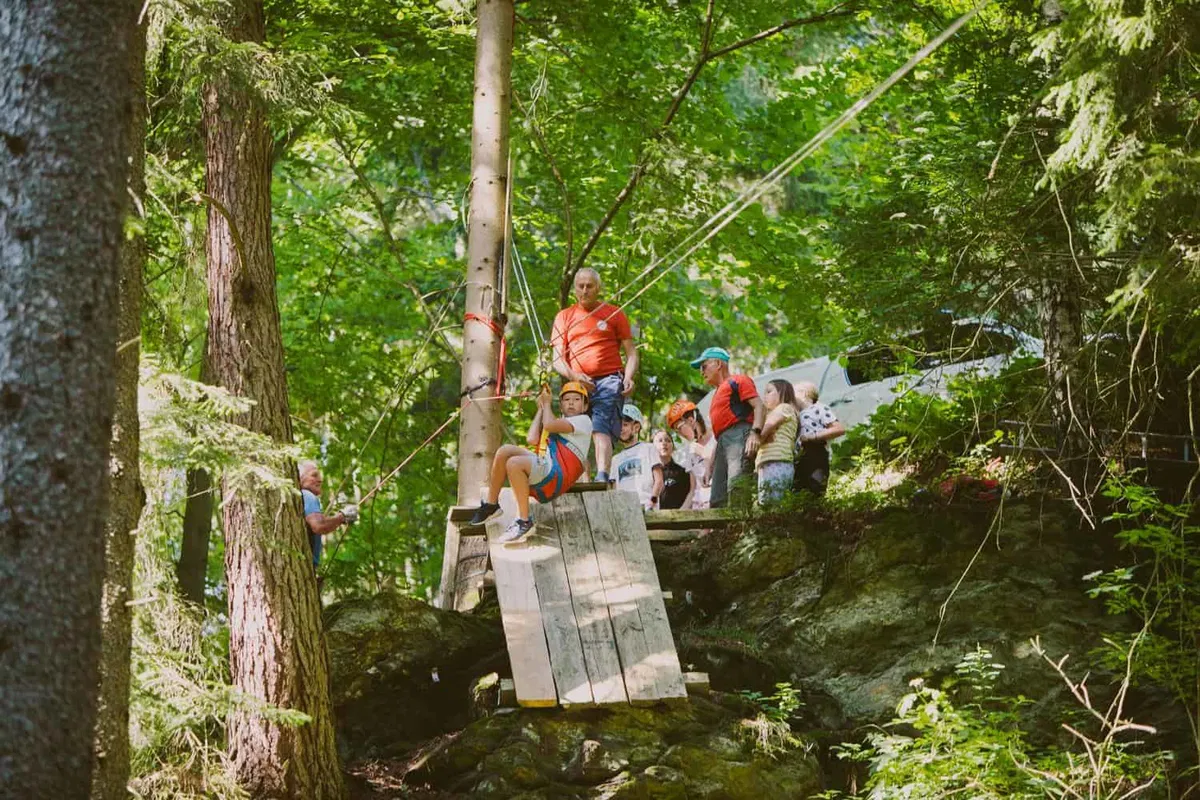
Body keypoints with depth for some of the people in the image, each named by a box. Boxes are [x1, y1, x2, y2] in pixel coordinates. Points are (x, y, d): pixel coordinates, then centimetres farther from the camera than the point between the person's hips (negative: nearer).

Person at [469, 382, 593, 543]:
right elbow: (532, 440, 15)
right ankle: (491, 505, -4)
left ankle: (524, 522, -27)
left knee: (514, 463, -29)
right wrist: (541, 409, 21)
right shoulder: (559, 424, 32)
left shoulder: (584, 420, 6)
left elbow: (549, 425, -10)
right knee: (505, 451, -9)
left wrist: (547, 403, 10)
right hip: (544, 467, 8)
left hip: (558, 475, -8)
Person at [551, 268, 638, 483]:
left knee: (600, 429, -22)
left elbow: (631, 352, 10)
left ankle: (602, 476, -36)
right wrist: (574, 376, -11)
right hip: (577, 384, 4)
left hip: (608, 380, -4)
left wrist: (628, 377, -10)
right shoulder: (564, 317, 17)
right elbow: (558, 359, 11)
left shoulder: (614, 314, 13)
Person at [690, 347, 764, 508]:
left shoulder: (737, 381, 7)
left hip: (739, 436, -10)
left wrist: (755, 432, -23)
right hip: (723, 443, 10)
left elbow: (758, 405, -7)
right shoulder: (717, 395, 32)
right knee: (717, 500, -1)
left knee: (736, 487, -26)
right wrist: (711, 466, 26)